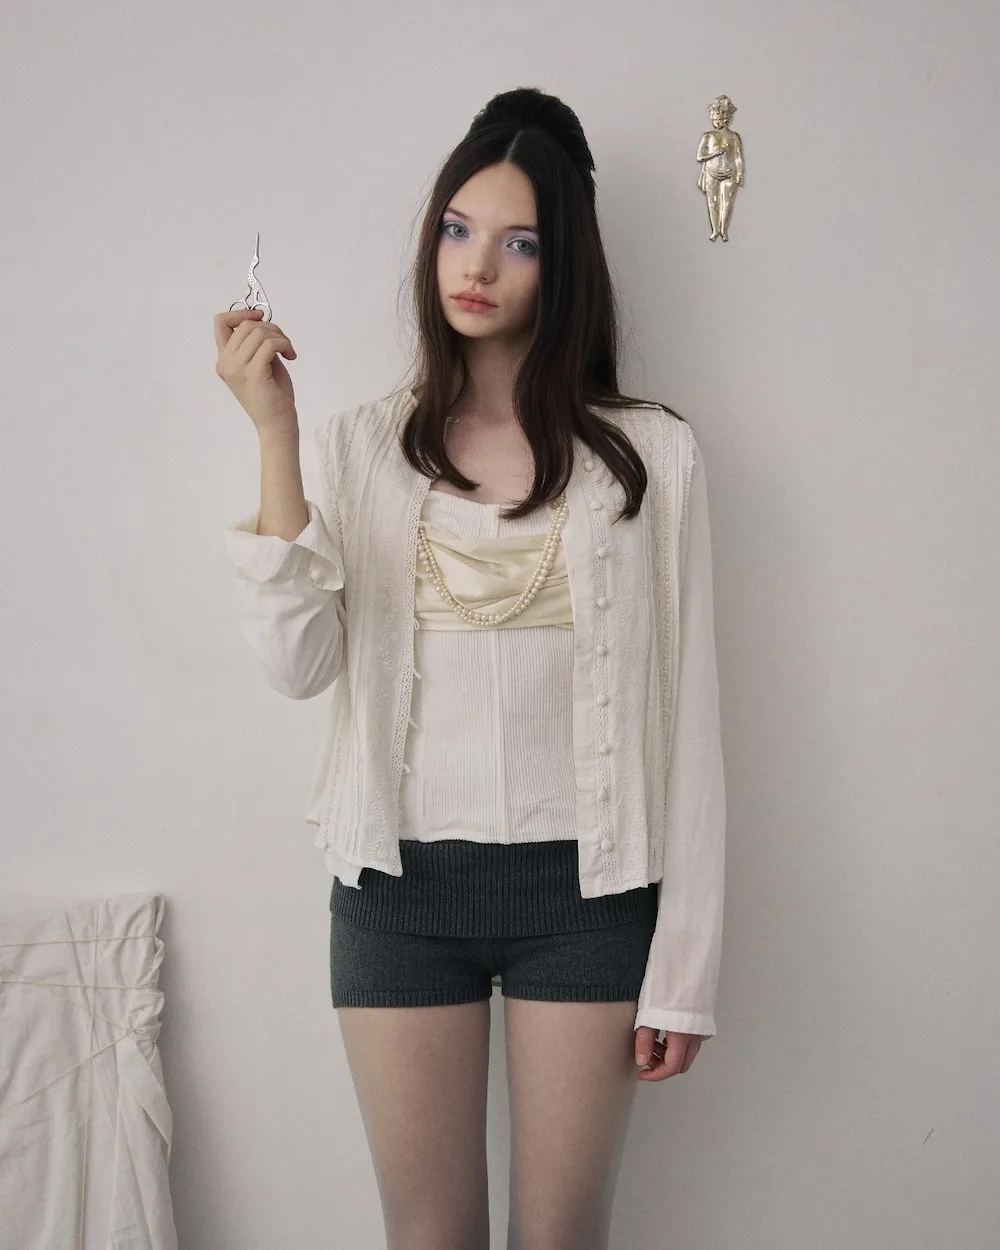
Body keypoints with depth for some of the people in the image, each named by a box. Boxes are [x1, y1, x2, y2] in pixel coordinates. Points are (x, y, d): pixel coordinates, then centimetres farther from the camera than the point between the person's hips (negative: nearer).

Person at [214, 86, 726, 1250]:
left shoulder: (649, 452, -2)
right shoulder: (361, 444, 3)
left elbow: (684, 709, -2)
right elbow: (298, 664, -9)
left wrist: (685, 965, -3)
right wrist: (275, 436, -17)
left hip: (584, 889, -1)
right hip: (400, 889, 2)